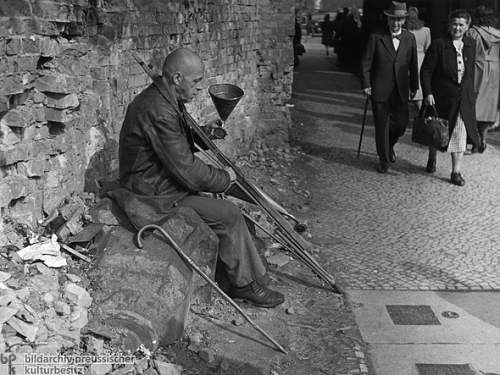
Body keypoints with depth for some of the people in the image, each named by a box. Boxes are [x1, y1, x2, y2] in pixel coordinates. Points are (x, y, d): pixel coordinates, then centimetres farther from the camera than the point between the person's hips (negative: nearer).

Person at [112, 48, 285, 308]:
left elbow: (180, 143, 23)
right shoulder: (158, 111, -28)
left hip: (164, 180, 11)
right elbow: (187, 171, -26)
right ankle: (244, 285, 4)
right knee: (228, 215, -14)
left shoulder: (166, 99, 6)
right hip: (154, 197, -11)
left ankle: (252, 275, 15)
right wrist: (224, 178, -11)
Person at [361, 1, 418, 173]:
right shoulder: (376, 37, -4)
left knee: (402, 122, 3)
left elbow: (413, 64, 11)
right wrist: (366, 85, -9)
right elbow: (366, 63, -3)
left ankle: (389, 145, 34)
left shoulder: (410, 38, 6)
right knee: (381, 126, 3)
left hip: (401, 90, 3)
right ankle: (384, 159, 18)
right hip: (380, 90, -2)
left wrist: (414, 86, 10)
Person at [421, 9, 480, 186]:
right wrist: (427, 93, -18)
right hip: (441, 97, -3)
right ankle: (432, 159, 38)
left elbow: (471, 71, 15)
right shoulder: (438, 44, -9)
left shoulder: (471, 45, 6)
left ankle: (456, 172, 6)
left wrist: (471, 93, 12)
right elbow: (425, 70, -10)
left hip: (463, 99, 3)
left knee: (460, 134, -1)